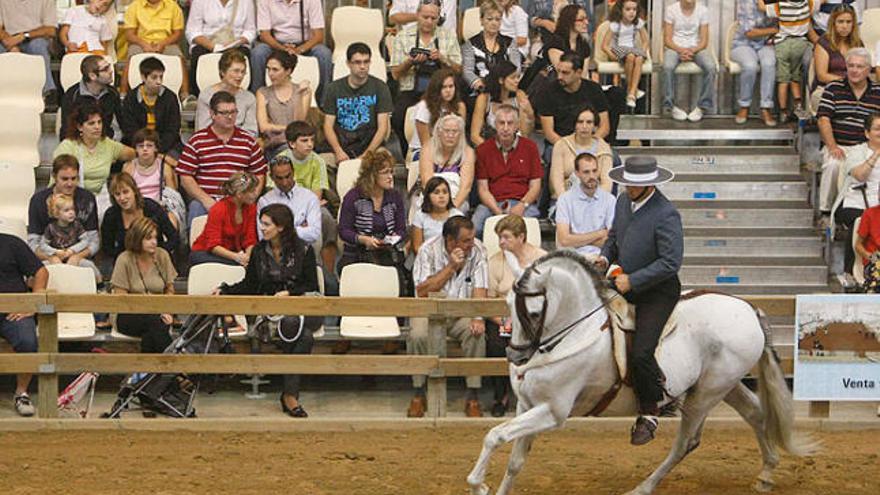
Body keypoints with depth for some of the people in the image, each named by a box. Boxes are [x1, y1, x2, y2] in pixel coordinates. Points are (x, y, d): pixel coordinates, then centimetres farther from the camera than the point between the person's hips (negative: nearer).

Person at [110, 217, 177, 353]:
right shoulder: (125, 260, -6)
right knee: (155, 323, -35)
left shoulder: (162, 256, 5)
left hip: (157, 316, 2)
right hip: (129, 316, -2)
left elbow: (170, 290, 15)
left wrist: (167, 312, -6)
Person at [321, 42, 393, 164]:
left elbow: (382, 127, 0)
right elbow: (328, 126, 5)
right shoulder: (334, 89, 10)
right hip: (341, 148, 1)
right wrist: (339, 152, -14)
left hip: (371, 148, -1)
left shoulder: (379, 88, 5)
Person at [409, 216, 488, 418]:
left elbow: (480, 289, -11)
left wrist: (478, 318, -29)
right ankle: (419, 395, -15)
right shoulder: (429, 250, -11)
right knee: (418, 335, -32)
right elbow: (422, 291, -18)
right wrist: (451, 267, -23)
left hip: (463, 312, 1)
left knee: (476, 333, -31)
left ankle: (473, 398, -21)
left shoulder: (477, 250, -5)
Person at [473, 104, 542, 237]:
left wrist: (522, 205, -12)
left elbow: (535, 186, 8)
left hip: (523, 203, 0)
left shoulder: (529, 147, 10)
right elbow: (483, 188, 5)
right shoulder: (483, 149, 9)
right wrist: (497, 211, -13)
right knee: (474, 227, -32)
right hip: (492, 203, 0)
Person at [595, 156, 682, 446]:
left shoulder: (666, 215, -22)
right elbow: (614, 235, 20)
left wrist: (632, 280, -25)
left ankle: (649, 414, 3)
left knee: (641, 354, -16)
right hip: (624, 283, 8)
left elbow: (670, 262, -23)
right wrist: (606, 257, -2)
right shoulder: (624, 201, 2)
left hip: (657, 291, -8)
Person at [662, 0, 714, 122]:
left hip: (695, 48, 2)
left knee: (711, 67, -29)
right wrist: (680, 50, -21)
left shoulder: (703, 10, 2)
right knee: (668, 67, -35)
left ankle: (702, 106, -20)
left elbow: (704, 41, 1)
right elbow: (667, 40, -2)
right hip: (674, 48, -1)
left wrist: (692, 51, -19)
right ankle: (671, 106, -22)